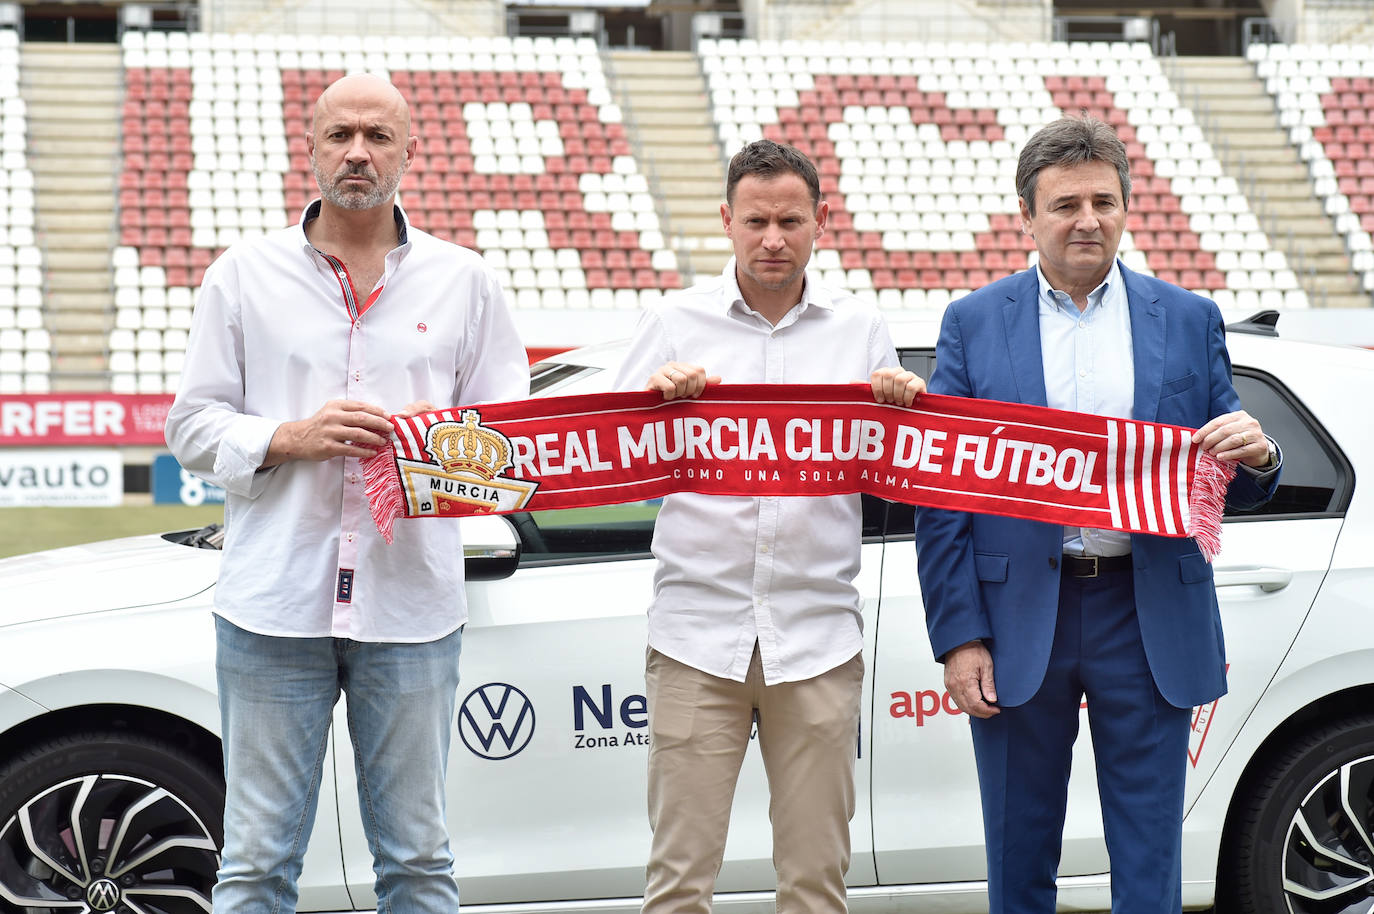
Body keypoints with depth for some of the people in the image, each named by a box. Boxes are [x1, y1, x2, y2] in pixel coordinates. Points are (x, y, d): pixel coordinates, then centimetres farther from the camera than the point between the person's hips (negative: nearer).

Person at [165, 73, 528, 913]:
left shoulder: (462, 281, 11)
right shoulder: (245, 275, 8)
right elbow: (192, 426, 7)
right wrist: (291, 438, -10)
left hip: (411, 604, 1)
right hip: (274, 600, -1)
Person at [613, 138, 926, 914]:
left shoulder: (861, 331, 12)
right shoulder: (676, 322, 9)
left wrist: (904, 408, -8)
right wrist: (657, 396, -12)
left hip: (817, 636, 1)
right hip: (698, 630, -1)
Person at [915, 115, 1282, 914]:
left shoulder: (1190, 322, 7)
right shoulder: (974, 324, 4)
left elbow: (1233, 488, 9)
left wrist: (1257, 457, -15)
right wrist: (959, 638, -7)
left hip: (1149, 617, 0)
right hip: (1020, 617, 0)